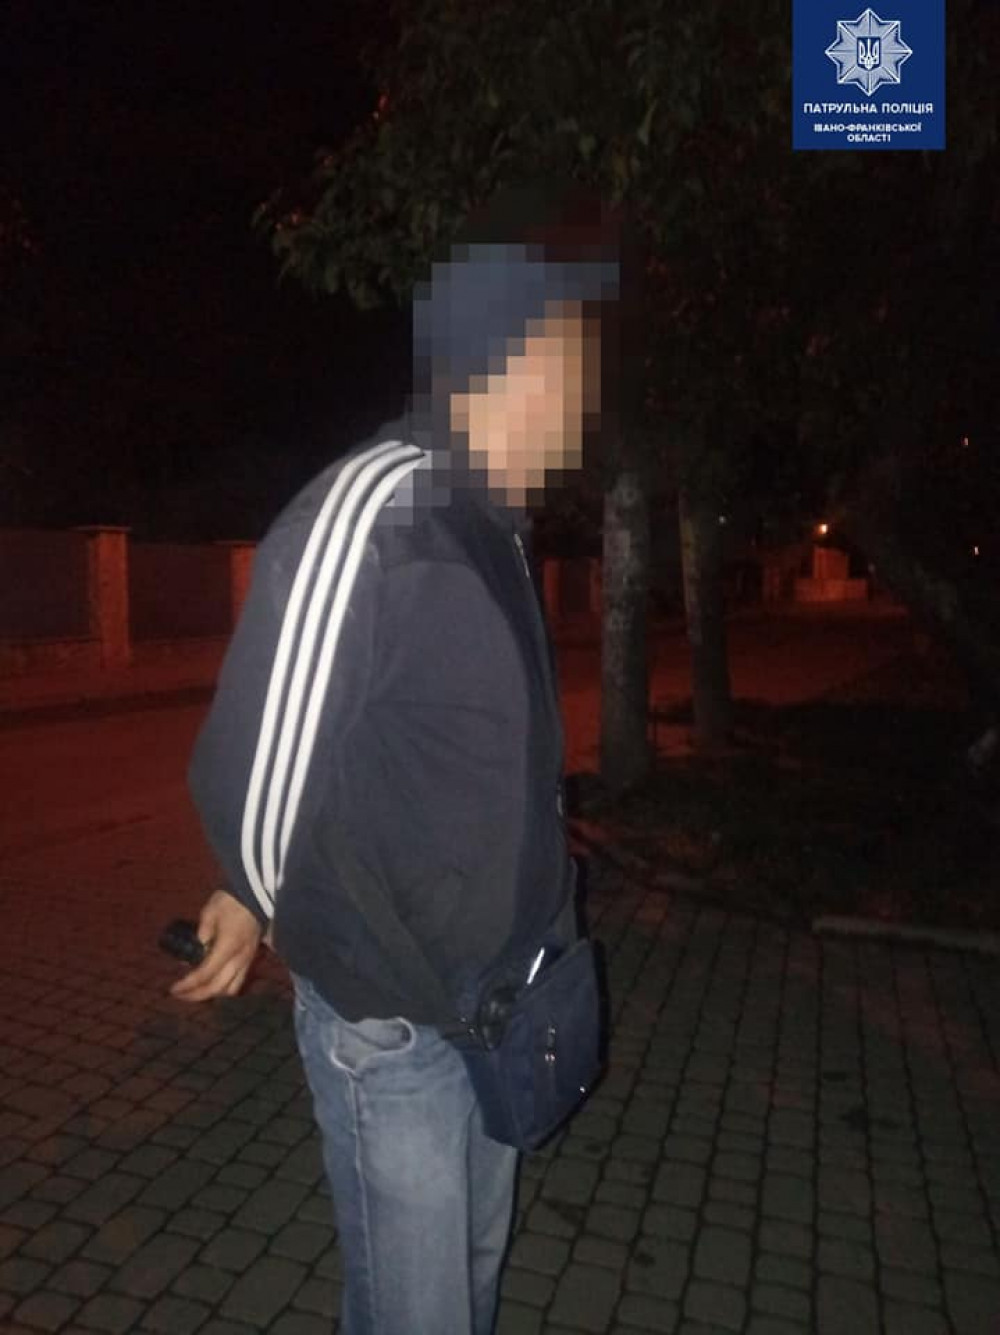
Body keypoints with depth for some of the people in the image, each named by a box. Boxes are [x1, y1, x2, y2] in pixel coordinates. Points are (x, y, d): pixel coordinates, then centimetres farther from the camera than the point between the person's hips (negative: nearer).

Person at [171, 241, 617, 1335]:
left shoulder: (497, 527, 5)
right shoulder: (370, 510, -23)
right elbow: (253, 766, -21)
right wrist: (272, 908, -4)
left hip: (499, 996, 8)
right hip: (392, 1016, -7)